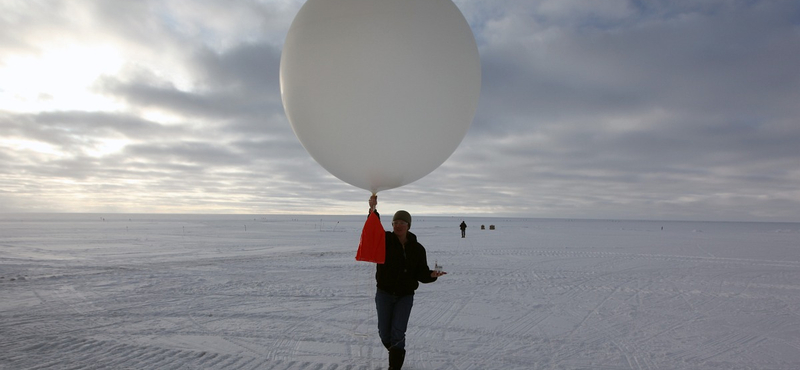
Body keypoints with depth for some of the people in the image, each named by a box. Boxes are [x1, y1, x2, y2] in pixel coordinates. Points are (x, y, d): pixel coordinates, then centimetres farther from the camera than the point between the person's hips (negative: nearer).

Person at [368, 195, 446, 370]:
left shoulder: (417, 248, -3)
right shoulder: (385, 240, -7)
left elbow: (421, 273, -4)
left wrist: (431, 275, -28)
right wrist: (373, 211, -43)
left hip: (405, 296, -1)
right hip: (384, 293, 1)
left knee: (397, 332, -8)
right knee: (384, 332, 9)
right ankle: (395, 352, 40)